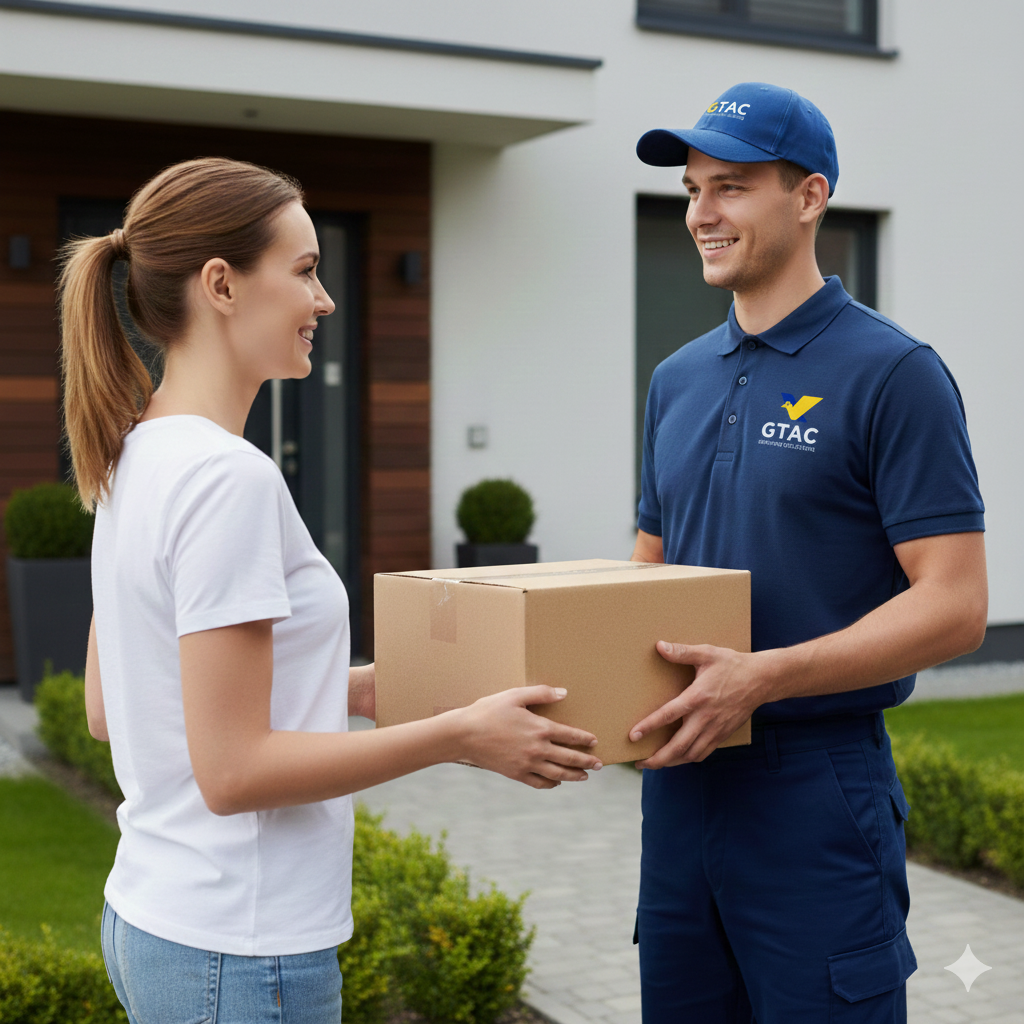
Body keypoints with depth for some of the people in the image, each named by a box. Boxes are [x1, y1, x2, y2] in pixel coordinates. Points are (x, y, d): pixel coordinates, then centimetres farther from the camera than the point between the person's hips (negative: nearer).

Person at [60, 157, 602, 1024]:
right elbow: (232, 771, -22)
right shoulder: (228, 478, -21)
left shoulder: (138, 458, 6)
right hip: (240, 952, -9)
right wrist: (462, 734, -16)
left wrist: (352, 690, 12)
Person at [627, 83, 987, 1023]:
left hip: (820, 783, -6)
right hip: (681, 779, 7)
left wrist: (763, 676, -24)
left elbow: (954, 607, -15)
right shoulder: (679, 380, 11)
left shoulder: (892, 373, -9)